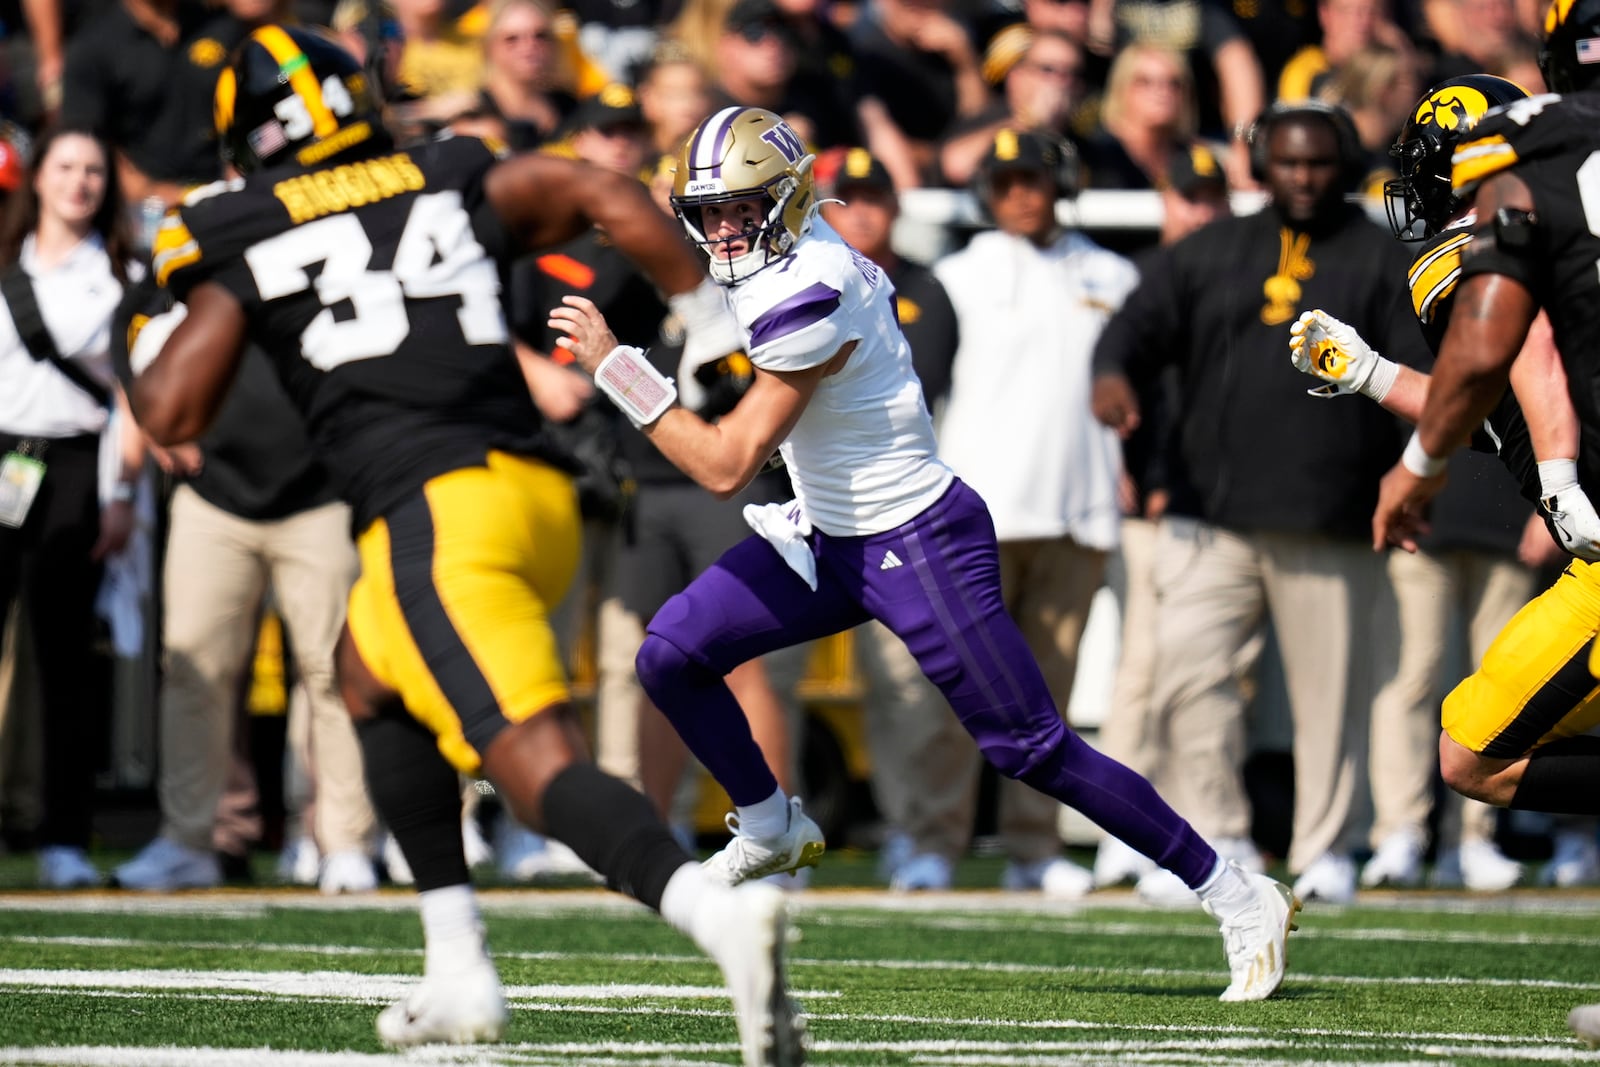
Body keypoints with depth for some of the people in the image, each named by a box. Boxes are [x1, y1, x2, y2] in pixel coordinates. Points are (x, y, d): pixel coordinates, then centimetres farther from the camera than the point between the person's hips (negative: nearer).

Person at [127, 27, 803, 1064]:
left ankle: (717, 910, -44)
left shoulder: (243, 242, 8)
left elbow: (170, 412, 5)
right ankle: (459, 975, 25)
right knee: (373, 679, 30)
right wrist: (710, 316, 15)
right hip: (541, 495, 6)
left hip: (433, 513, -6)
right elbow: (613, 200, 6)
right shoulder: (463, 184, 18)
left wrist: (150, 344, 27)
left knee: (539, 765, -16)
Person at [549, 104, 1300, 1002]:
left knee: (1034, 750, -4)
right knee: (672, 653, -2)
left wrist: (616, 366, -22)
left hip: (920, 548, -9)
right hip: (832, 536, 9)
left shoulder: (809, 301, -27)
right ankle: (773, 830, 20)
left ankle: (1244, 901, 6)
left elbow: (727, 465, -26)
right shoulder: (801, 256, 0)